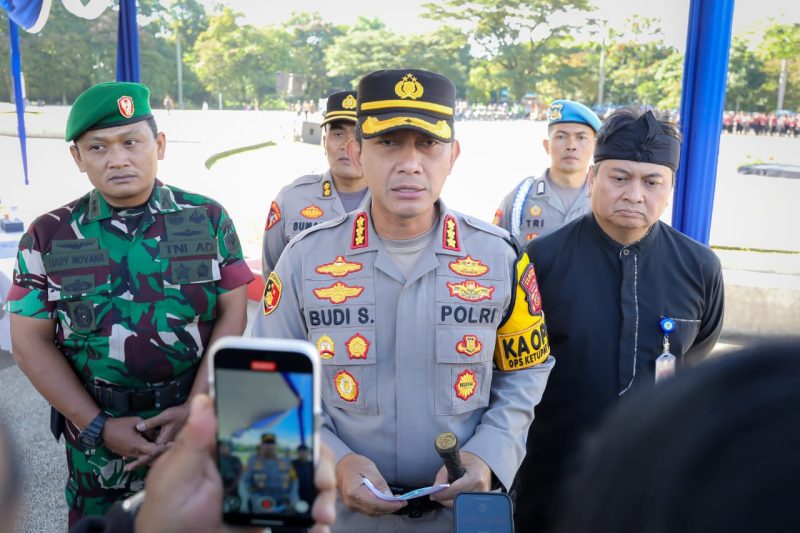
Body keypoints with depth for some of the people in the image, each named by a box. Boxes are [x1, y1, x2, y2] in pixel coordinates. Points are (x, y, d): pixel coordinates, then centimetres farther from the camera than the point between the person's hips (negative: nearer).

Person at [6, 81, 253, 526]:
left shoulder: (208, 219, -4)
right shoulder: (49, 237, -3)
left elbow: (232, 315, -6)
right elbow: (31, 342, -3)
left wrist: (197, 408, -14)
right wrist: (98, 426, -10)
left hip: (204, 426, 0)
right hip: (100, 443, 1)